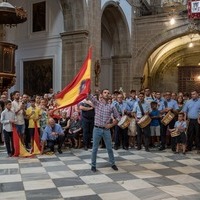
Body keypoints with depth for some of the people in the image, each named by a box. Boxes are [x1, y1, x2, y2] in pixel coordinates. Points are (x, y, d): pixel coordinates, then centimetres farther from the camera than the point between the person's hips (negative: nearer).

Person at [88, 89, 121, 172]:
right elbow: (88, 95, -11)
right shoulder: (97, 103, 0)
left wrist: (111, 125, -2)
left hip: (106, 130, 2)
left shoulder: (111, 107, 4)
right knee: (95, 148, 5)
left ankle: (113, 163, 27)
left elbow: (118, 117, 10)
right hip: (97, 129, -1)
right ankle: (93, 165, 18)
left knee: (109, 148, 10)